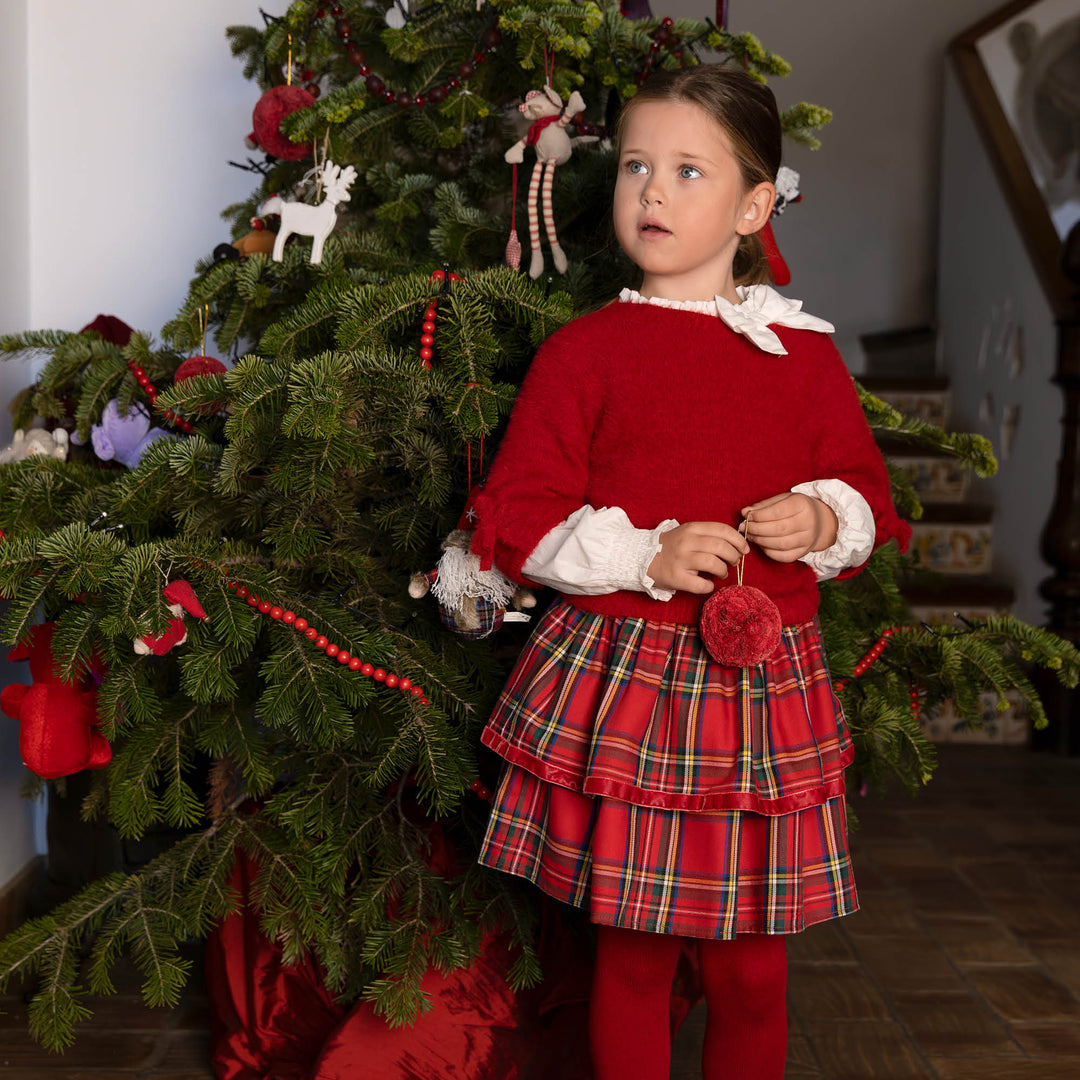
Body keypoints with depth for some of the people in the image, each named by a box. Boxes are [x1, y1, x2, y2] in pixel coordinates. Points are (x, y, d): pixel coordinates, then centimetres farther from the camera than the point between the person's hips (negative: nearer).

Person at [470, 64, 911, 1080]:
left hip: (765, 692, 2)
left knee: (753, 968, 11)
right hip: (619, 686, -2)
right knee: (632, 952, 9)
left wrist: (823, 519, -7)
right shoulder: (582, 350, 1)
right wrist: (648, 554, -15)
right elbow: (518, 521, -2)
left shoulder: (805, 353, 8)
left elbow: (867, 496, 16)